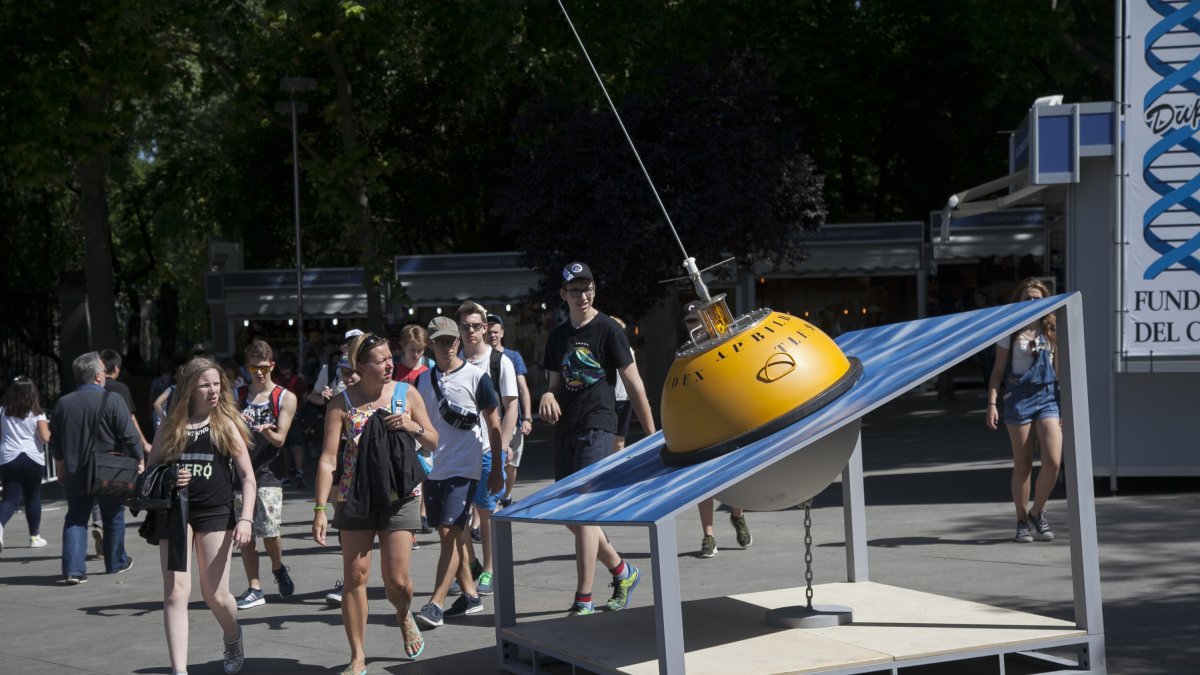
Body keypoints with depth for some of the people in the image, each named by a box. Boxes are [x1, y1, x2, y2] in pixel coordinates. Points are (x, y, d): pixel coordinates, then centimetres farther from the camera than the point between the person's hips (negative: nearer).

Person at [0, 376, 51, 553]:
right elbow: (45, 438, -11)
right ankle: (35, 537, 18)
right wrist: (49, 430, 11)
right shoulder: (36, 413, -3)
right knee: (33, 497, 14)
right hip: (33, 459, -1)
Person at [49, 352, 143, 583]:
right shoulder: (112, 401, -14)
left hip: (75, 475, 3)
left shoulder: (63, 404, 2)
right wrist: (140, 459, 0)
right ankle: (116, 562, 27)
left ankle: (73, 569, -4)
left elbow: (55, 443, 12)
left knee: (75, 519, 8)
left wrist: (61, 468, 25)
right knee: (113, 518, 14)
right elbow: (129, 436, -14)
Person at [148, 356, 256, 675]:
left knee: (215, 593, 3)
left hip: (216, 513, -1)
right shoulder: (171, 425, 6)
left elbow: (247, 476, 1)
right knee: (175, 592, -8)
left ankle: (232, 636, 36)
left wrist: (246, 518, -11)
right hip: (175, 513, 1)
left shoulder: (227, 424, 2)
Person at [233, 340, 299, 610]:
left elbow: (280, 438, -4)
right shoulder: (237, 395, 11)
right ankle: (254, 589, 9)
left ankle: (278, 568, 20)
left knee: (270, 531, -10)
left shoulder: (285, 398, 3)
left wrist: (265, 430, -25)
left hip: (267, 472, -3)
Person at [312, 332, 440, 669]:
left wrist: (413, 427, -12)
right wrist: (320, 508, -14)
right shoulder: (342, 404, -4)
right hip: (355, 498, 0)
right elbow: (328, 458, -7)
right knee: (354, 577, -1)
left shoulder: (406, 395, 1)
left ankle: (404, 617, 34)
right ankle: (357, 657, 9)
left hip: (399, 498, 1)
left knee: (397, 581, -2)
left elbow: (433, 441, 10)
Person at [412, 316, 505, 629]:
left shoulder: (476, 377, -4)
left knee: (449, 531, -12)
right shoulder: (423, 380, 9)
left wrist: (497, 469, -2)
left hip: (465, 468, -5)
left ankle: (435, 604, -14)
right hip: (433, 468, 5)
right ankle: (469, 595, 22)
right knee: (450, 533, 10)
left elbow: (493, 424, -1)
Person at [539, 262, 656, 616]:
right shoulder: (558, 336, 14)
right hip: (565, 428, 7)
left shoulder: (608, 330, -4)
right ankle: (623, 572, 30)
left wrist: (652, 435, -6)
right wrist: (547, 397, -2)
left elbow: (634, 384, -5)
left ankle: (584, 602, -12)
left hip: (597, 427, -7)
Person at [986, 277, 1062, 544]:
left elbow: (1060, 371, 13)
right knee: (1022, 464, 2)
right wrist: (992, 403, -7)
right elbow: (998, 370, 3)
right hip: (1018, 397, -2)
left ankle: (1037, 512, 10)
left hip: (1048, 395, 2)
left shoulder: (1052, 332, 9)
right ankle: (1022, 521, 14)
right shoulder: (1010, 332, 3)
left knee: (1053, 460, -11)